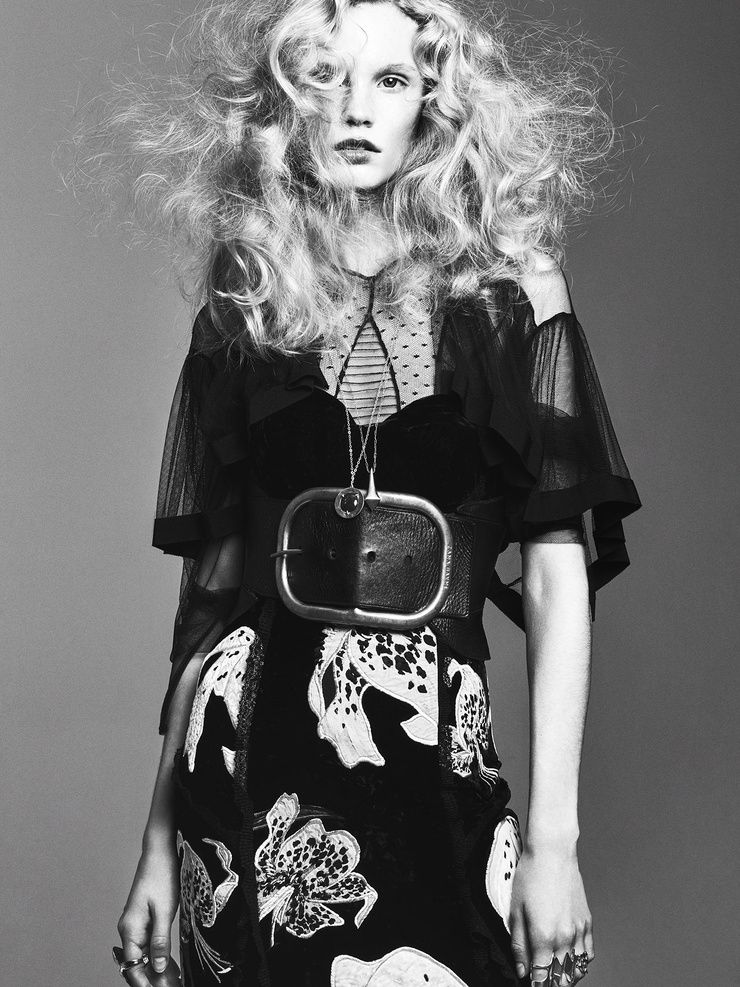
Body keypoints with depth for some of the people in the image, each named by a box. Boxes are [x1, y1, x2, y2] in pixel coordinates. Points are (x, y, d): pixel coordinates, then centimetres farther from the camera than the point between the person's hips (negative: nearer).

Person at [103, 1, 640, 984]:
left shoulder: (508, 282, 0)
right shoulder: (242, 303, 5)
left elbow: (557, 568, -3)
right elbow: (210, 578, 5)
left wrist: (554, 834, -10)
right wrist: (159, 842, 3)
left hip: (438, 765, -1)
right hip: (250, 759, 1)